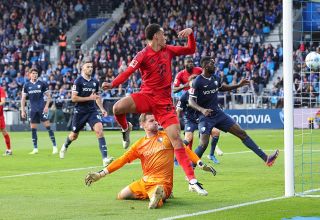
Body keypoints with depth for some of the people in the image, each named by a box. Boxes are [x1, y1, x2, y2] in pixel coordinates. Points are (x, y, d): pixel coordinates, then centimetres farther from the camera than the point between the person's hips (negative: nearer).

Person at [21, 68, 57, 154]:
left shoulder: (42, 84, 1)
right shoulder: (26, 85, 7)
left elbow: (48, 96, 4)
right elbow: (23, 99, 11)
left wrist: (46, 106, -9)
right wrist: (23, 111, 5)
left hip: (42, 108, -3)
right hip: (33, 109, 3)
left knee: (48, 126, -8)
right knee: (33, 129, 3)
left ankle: (54, 146, -5)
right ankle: (35, 149, 9)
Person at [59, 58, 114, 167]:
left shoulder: (95, 82, 6)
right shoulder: (78, 81, -11)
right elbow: (74, 98, -15)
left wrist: (102, 109, 8)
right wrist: (89, 98, -20)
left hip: (92, 110, 3)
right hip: (80, 111, -3)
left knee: (99, 130, -20)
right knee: (74, 135, 14)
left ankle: (105, 158, -25)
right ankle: (65, 146, 51)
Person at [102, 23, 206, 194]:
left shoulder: (168, 50, 10)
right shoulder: (143, 55, -5)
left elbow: (191, 50, 22)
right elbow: (127, 72, -14)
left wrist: (190, 34, 3)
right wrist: (112, 84, -31)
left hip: (164, 102, 3)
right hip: (147, 96, -3)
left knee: (176, 138, -7)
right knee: (118, 108, -31)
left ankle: (192, 180, -5)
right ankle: (126, 129, 7)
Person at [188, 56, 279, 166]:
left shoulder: (215, 78, 7)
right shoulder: (197, 82, -14)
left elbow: (222, 88, 29)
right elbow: (191, 101, -16)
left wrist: (238, 85, 20)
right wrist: (202, 110, -34)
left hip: (218, 113, 6)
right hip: (205, 116, -6)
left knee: (242, 133, 1)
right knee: (203, 144, -18)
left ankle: (265, 158, 1)